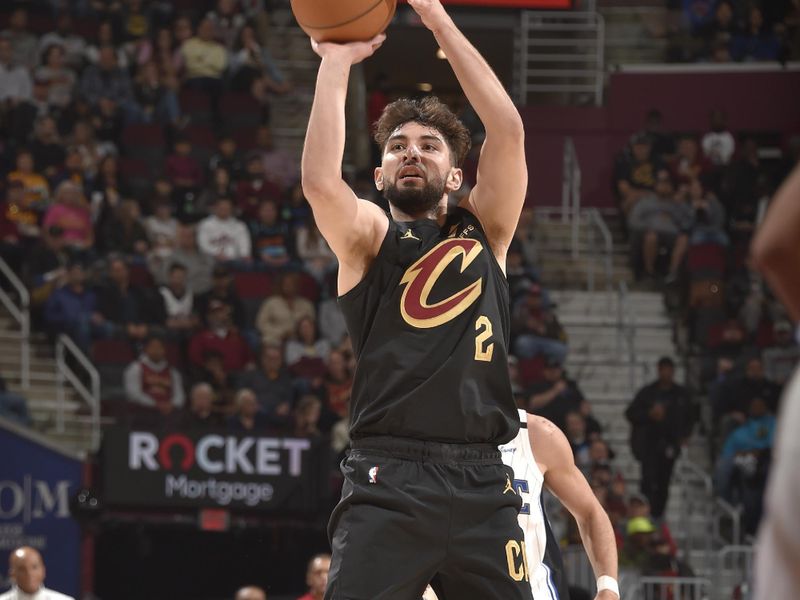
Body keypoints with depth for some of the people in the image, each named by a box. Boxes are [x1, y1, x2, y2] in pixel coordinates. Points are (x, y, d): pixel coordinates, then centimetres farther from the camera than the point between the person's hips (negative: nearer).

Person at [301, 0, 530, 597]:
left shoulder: (484, 230, 17)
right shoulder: (368, 235, 10)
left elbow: (508, 128, 4)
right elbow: (319, 182, -12)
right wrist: (336, 63, -6)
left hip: (482, 485, 3)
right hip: (389, 483, -3)